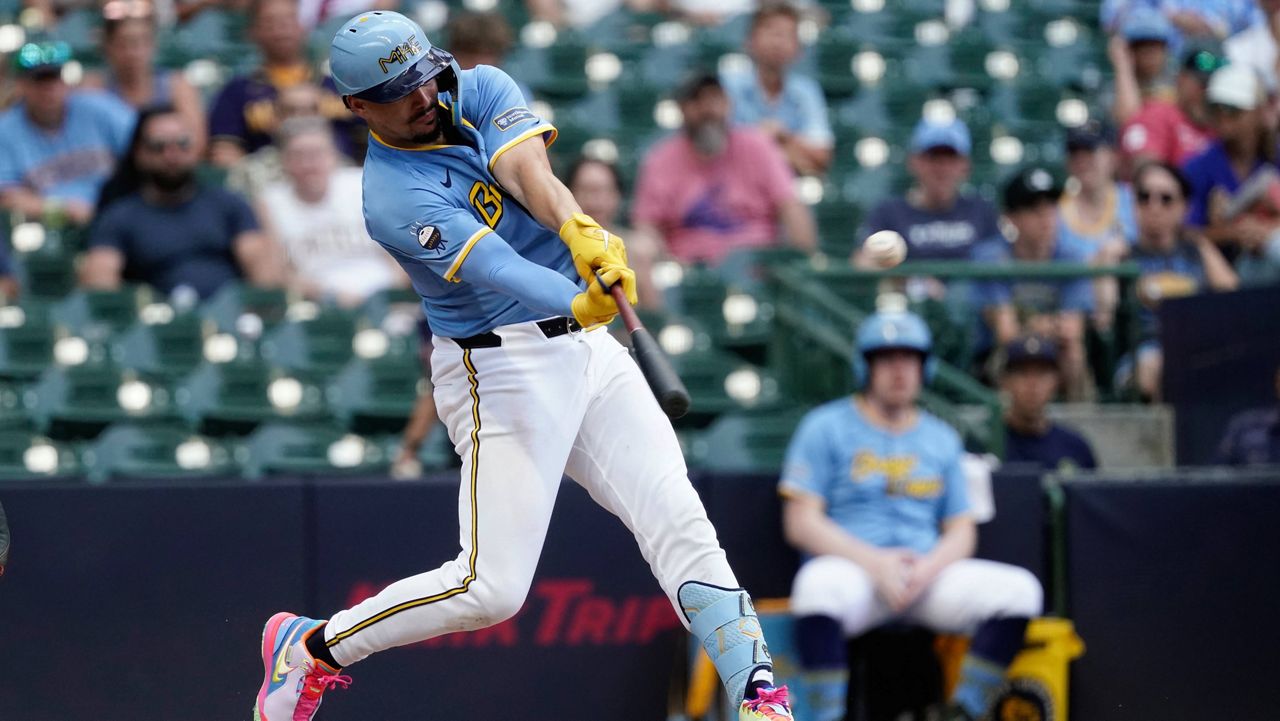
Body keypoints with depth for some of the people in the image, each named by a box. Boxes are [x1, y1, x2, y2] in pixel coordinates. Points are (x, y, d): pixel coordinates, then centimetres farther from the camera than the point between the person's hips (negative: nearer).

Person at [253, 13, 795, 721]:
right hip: (503, 371, -6)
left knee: (679, 523, -6)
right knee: (491, 588, -9)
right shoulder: (394, 197, -16)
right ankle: (311, 646, 9)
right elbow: (492, 267, -31)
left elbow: (526, 171, -17)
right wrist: (578, 304, -50)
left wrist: (580, 231, -39)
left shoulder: (481, 90, 3)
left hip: (590, 347, 6)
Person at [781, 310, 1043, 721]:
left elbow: (962, 533, 15)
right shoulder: (825, 428, 7)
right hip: (849, 566, -4)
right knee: (821, 585, -41)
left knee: (1019, 590, -20)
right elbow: (800, 523, -2)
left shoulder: (942, 440, 20)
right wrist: (875, 563, -14)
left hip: (929, 574, 4)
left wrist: (929, 567, -10)